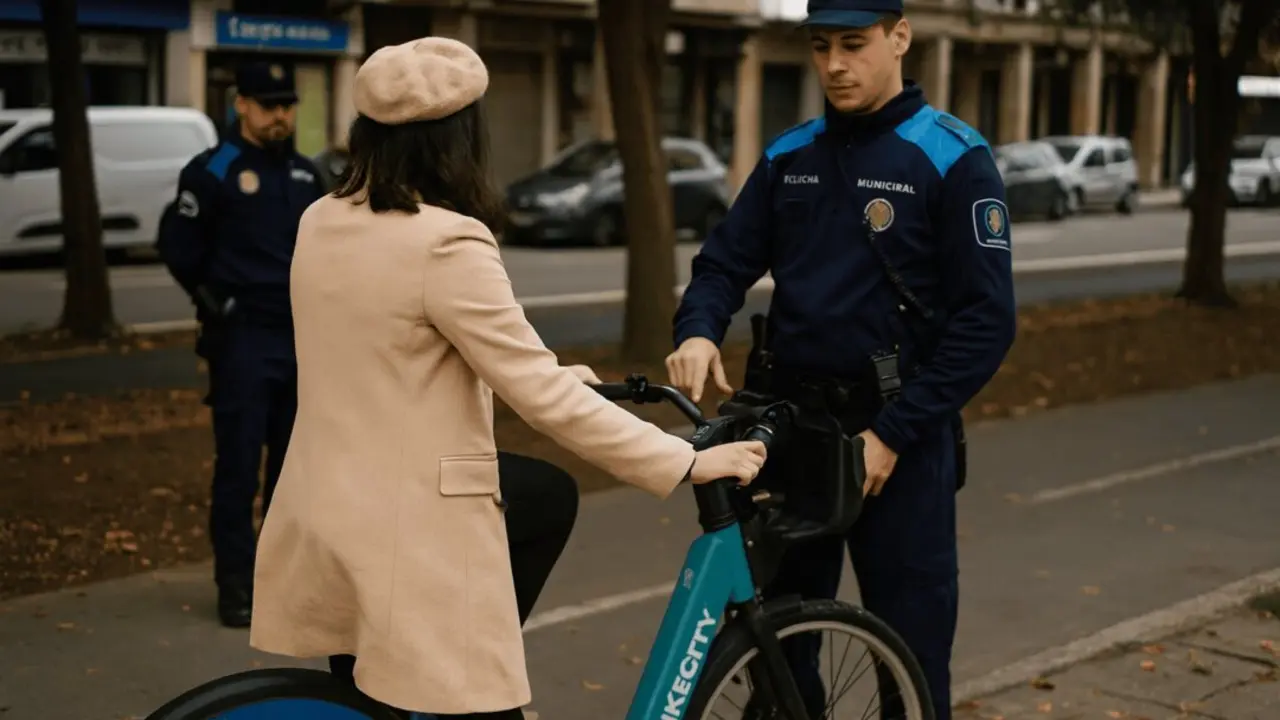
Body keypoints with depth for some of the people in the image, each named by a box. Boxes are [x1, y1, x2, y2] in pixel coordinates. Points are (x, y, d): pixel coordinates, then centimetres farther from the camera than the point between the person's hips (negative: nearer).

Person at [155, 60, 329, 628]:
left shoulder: (304, 174, 13)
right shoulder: (213, 172, -6)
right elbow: (177, 245, -4)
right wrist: (217, 302, -4)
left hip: (303, 338, 6)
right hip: (242, 340, -6)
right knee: (239, 464, -5)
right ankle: (235, 582, 1)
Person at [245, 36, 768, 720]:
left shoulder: (320, 223, 5)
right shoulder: (448, 244, -21)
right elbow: (545, 399, -21)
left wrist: (551, 374, 26)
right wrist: (688, 462, -13)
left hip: (330, 520, 9)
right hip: (409, 538, -9)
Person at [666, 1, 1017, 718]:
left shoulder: (954, 158, -6)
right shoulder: (789, 157, 9)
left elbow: (986, 322, -10)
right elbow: (725, 263, 10)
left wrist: (892, 433, -16)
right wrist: (698, 331, -13)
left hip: (898, 437, -4)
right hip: (789, 426, 5)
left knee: (912, 655, 3)